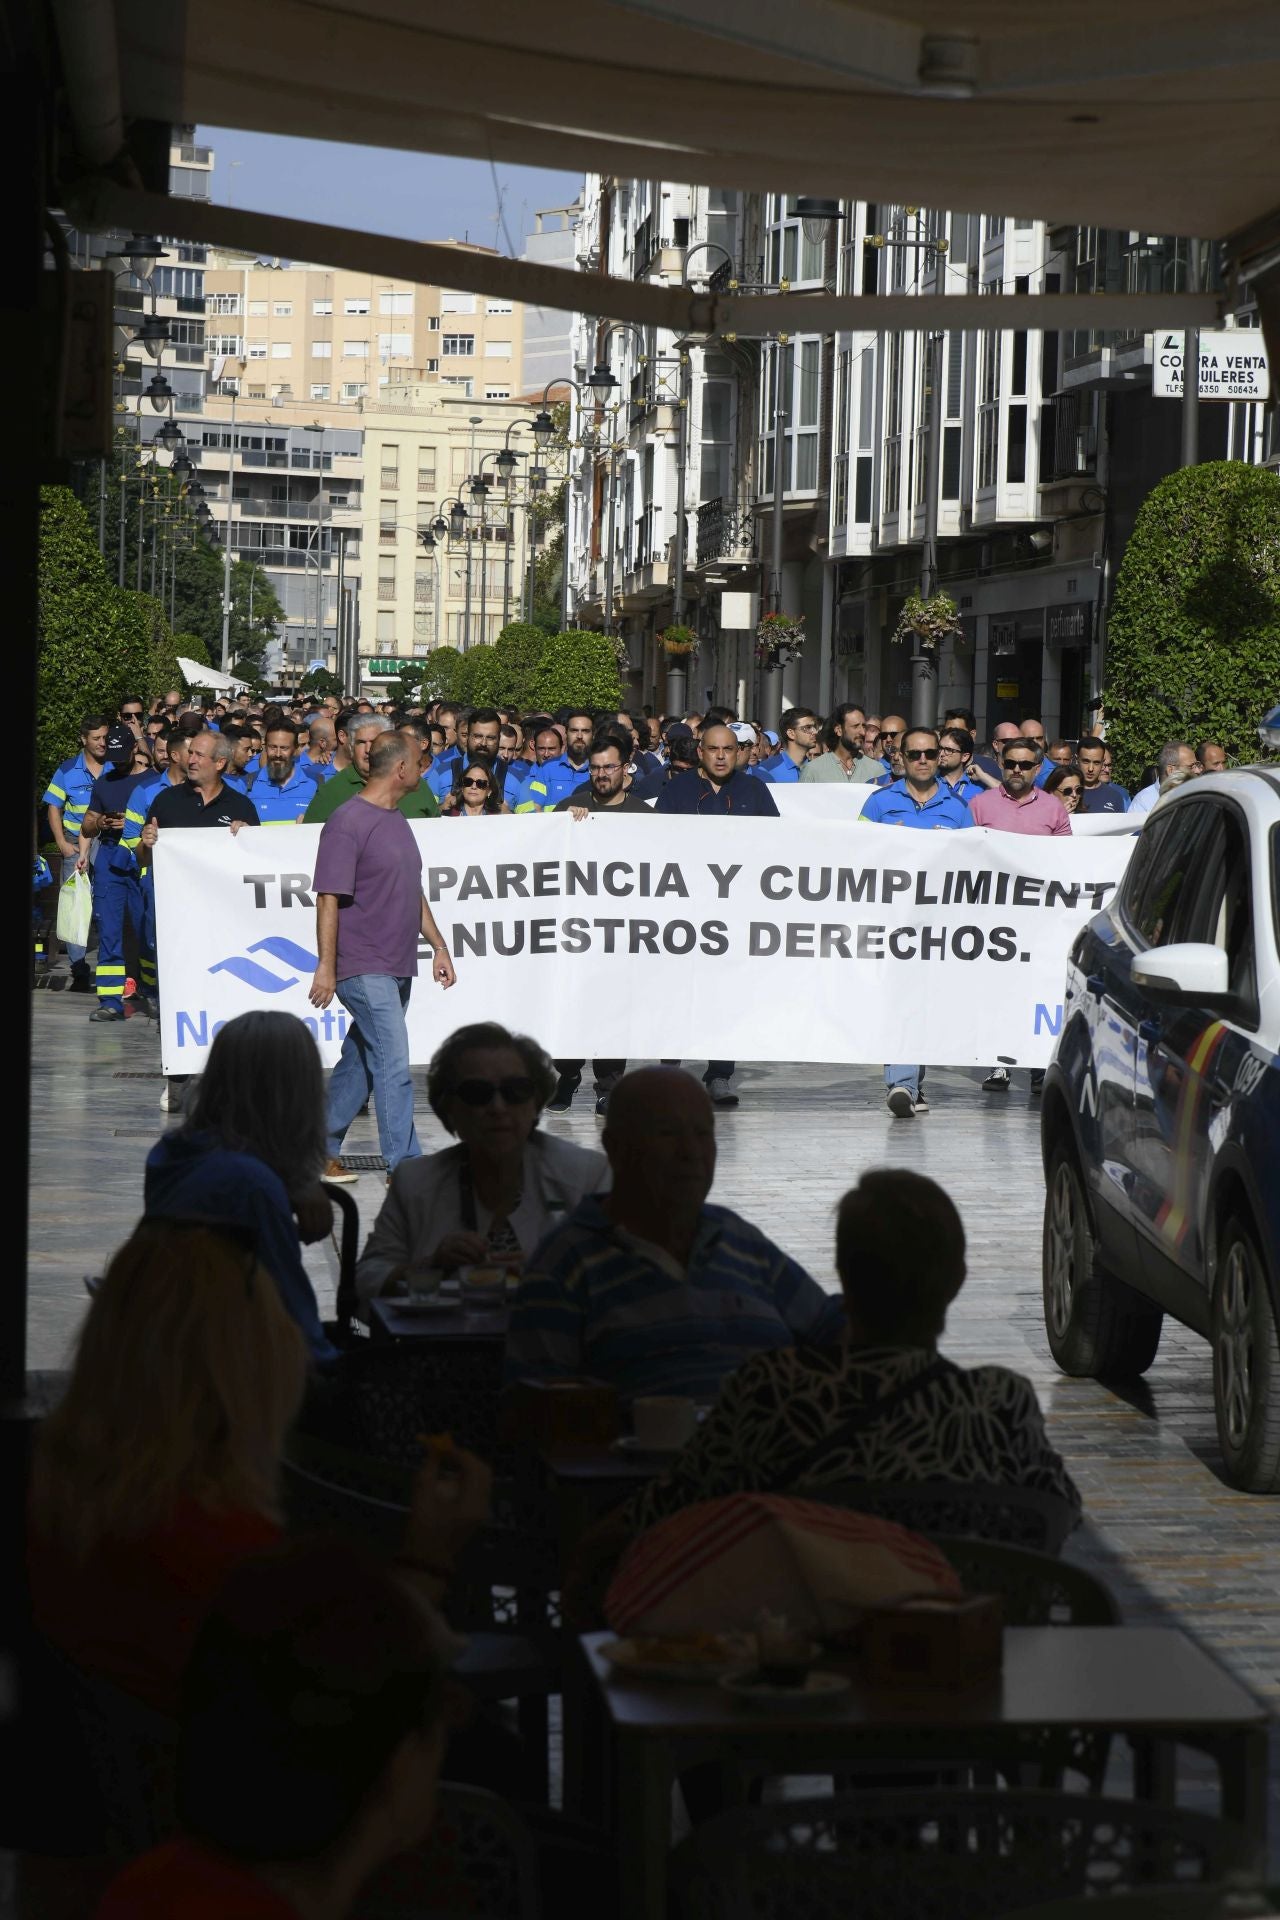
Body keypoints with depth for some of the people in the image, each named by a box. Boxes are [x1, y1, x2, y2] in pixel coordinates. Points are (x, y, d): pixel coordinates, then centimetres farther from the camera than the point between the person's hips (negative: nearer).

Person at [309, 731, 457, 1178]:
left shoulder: (397, 821, 16)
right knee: (393, 1065, -11)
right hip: (363, 968, -9)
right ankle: (404, 1164, -8)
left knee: (360, 1060, 12)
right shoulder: (348, 822, -13)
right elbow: (329, 898, -15)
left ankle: (323, 1149, 21)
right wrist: (326, 965, -18)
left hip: (397, 967, 9)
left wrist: (438, 945, 20)